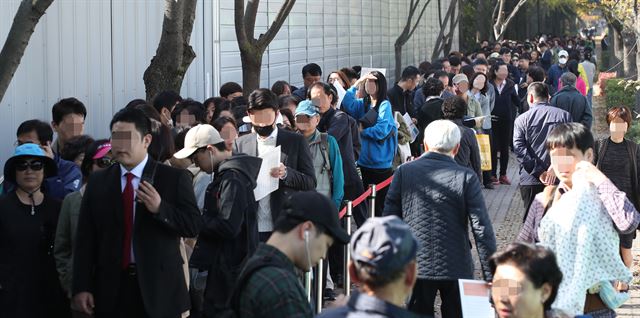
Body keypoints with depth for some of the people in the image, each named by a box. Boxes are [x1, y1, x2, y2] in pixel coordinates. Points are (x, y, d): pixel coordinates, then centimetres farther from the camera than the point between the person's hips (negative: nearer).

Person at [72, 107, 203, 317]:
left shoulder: (174, 178, 0)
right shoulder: (98, 182, 8)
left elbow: (194, 226, -6)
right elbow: (85, 238, 5)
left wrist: (161, 208, -22)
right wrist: (81, 287, -2)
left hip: (158, 289, -2)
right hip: (111, 289, 2)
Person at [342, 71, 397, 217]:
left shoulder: (385, 105, -6)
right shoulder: (362, 104, 10)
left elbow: (381, 130, -17)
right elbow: (348, 105, -10)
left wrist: (363, 130, -5)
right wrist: (357, 83, -11)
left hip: (381, 163, -6)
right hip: (364, 161, 6)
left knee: (380, 203, -4)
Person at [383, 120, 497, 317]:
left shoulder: (404, 172, -3)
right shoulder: (467, 178, -9)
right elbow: (482, 229, -11)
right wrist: (490, 275, -6)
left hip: (414, 267, 1)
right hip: (457, 269, -1)